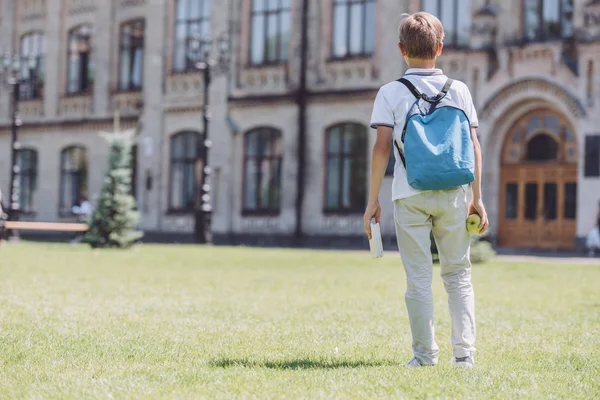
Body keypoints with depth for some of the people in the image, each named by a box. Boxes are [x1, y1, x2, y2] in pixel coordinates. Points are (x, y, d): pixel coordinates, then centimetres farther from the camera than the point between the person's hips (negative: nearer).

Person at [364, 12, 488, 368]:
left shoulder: (391, 92, 1)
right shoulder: (459, 90, 7)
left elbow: (382, 147, -6)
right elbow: (474, 146, 3)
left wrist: (373, 199, -2)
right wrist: (477, 197, 7)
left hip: (410, 195, -1)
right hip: (453, 193, 2)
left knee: (419, 278, 4)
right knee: (458, 274, 10)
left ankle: (426, 353, 5)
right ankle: (465, 352, 5)